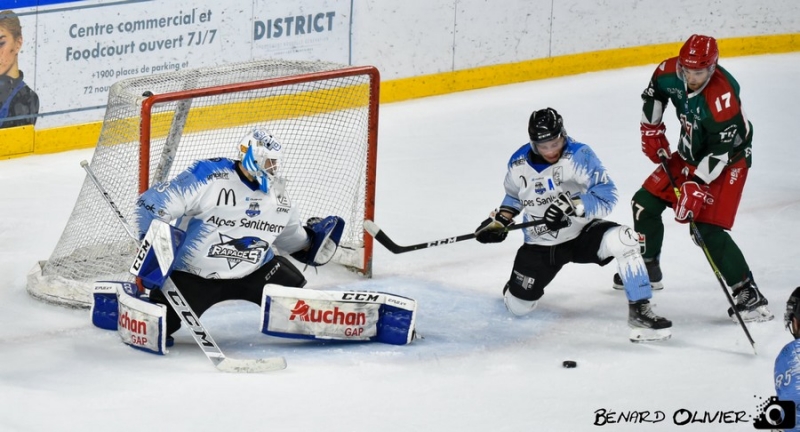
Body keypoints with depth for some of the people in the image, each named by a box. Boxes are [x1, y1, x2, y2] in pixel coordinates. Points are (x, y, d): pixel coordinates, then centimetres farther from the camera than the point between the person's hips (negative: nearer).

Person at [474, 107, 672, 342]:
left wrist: (573, 205, -39)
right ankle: (516, 286, 42)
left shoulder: (580, 155, -21)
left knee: (622, 239, -34)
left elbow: (607, 196, -26)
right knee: (518, 307, 1)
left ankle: (640, 311, -26)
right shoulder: (519, 163, -7)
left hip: (582, 233, -3)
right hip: (541, 245, 3)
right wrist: (500, 220, 0)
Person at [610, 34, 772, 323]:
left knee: (708, 230, -20)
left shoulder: (722, 96, -35)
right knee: (645, 202, 10)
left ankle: (748, 294, -16)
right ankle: (647, 269, 32)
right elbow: (654, 92, 9)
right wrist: (651, 130, 7)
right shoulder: (670, 72, -16)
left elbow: (722, 149, -31)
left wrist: (697, 185, -33)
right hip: (690, 154, 8)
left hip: (728, 160, -8)